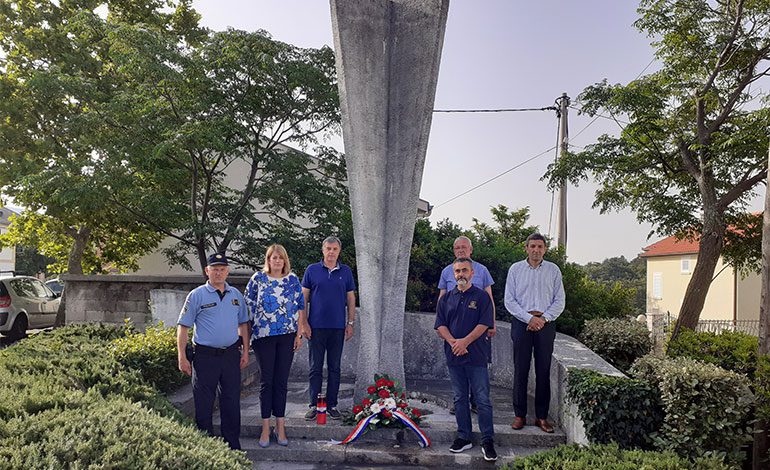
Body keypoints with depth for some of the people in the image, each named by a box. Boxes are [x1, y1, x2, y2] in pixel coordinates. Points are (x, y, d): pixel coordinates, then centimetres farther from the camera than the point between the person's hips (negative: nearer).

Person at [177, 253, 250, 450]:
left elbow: (243, 324, 17)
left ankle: (233, 445, 19)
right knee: (204, 404, 3)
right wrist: (182, 357, -8)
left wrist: (245, 351, 11)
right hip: (205, 356, -3)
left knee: (232, 402, 9)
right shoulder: (197, 295, -3)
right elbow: (183, 326, -3)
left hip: (231, 354, 4)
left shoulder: (236, 295, 10)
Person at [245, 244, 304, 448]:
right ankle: (266, 428, 11)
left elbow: (300, 307, 8)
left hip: (287, 336, 2)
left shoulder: (292, 279, 6)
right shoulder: (258, 279, 0)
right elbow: (248, 305, 3)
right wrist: (248, 332, 0)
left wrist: (299, 334, 3)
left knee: (282, 381, 6)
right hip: (263, 336, -1)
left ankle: (280, 426, 16)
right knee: (266, 380, 3)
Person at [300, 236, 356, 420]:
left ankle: (331, 405, 17)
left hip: (338, 328, 2)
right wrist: (303, 323, -4)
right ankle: (313, 405, 13)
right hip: (316, 327, -1)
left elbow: (351, 299, 10)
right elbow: (304, 298, 2)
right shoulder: (312, 270, 2)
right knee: (315, 368, 4)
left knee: (334, 368, 8)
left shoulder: (346, 272, 7)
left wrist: (350, 324, 4)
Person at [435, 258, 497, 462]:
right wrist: (453, 342, -13)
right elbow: (440, 325, 4)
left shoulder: (482, 297, 1)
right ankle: (464, 438, 22)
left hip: (476, 356, -3)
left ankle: (487, 441, 8)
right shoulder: (446, 298, 10)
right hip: (453, 356, 4)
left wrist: (465, 341, -18)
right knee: (459, 399, 11)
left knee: (483, 400, -1)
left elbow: (484, 324, -8)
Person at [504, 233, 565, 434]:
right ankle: (519, 415, 9)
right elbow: (509, 300, 1)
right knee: (520, 370, 0)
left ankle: (542, 416, 12)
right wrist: (529, 318, -10)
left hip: (545, 324, 1)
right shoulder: (515, 269, 5)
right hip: (522, 323, -1)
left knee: (543, 372, 3)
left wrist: (543, 318, -9)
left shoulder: (553, 270, 7)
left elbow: (559, 301, 5)